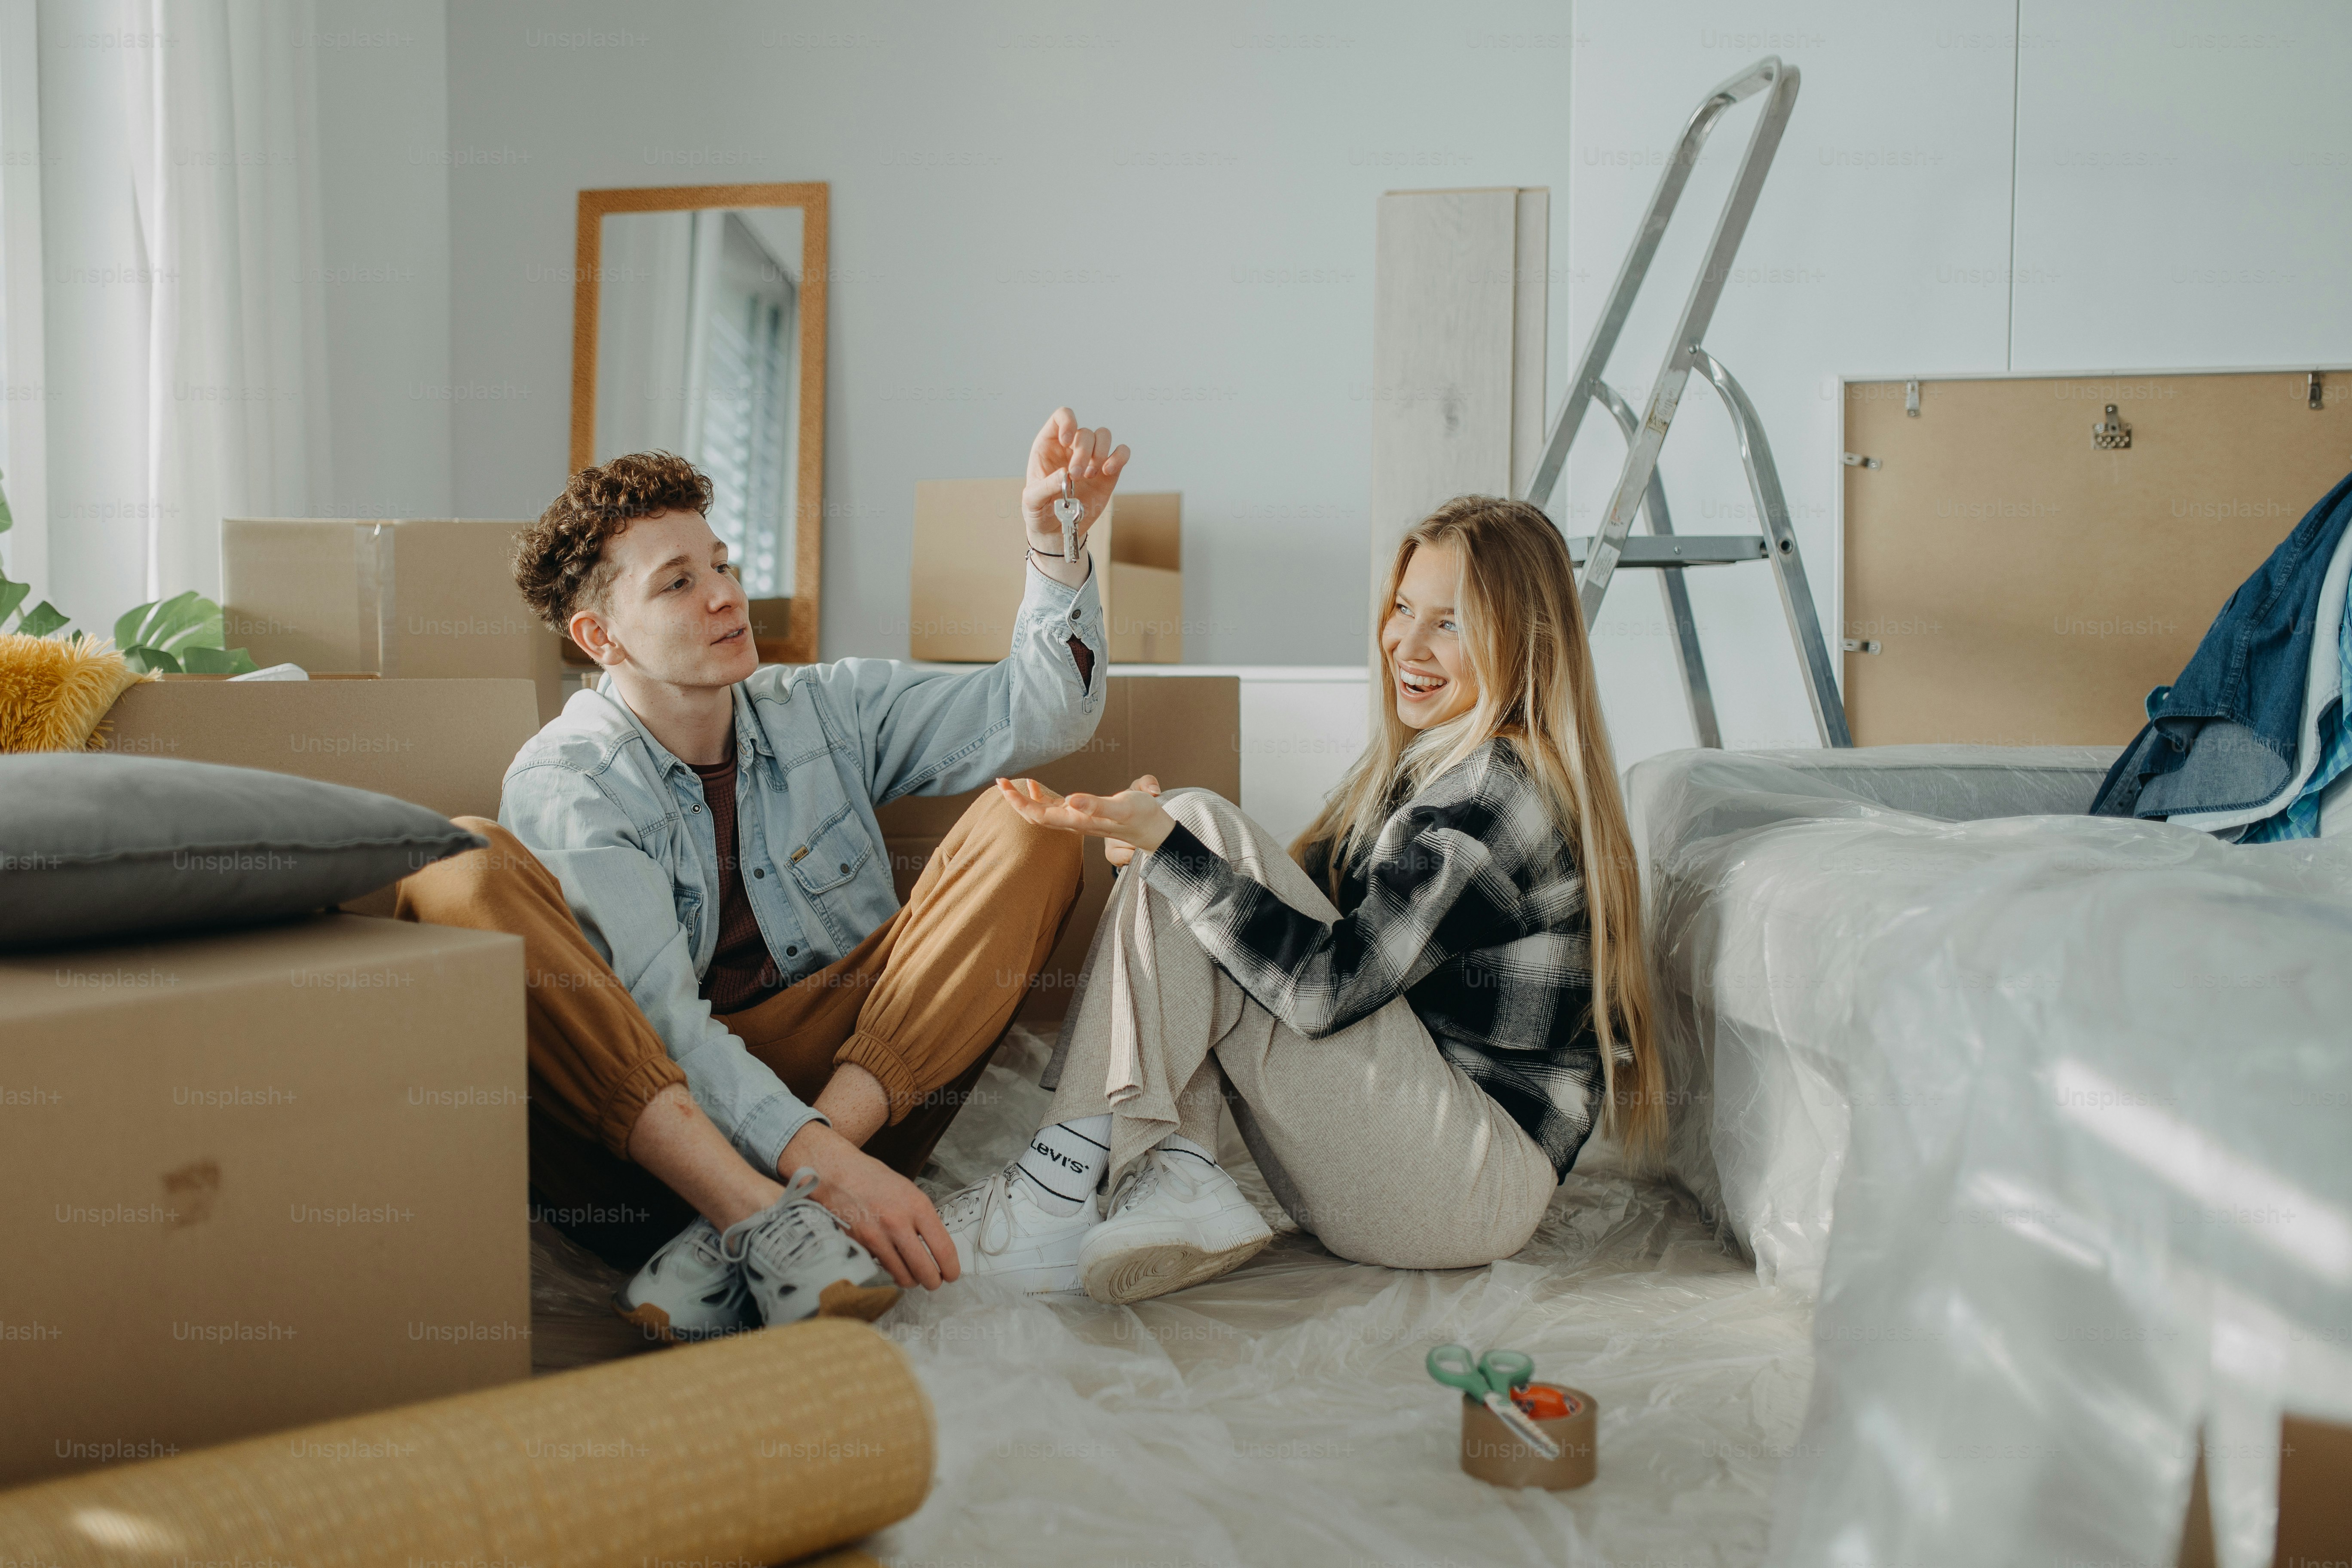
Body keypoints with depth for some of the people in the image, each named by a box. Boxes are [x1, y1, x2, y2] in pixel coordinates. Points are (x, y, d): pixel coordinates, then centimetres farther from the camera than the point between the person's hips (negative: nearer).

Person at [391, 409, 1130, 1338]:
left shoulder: (827, 710, 12)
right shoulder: (563, 783, -4)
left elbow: (1036, 717, 5)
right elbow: (658, 1019, -17)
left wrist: (1052, 539, -10)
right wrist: (818, 1160, -31)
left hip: (856, 1082, 4)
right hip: (637, 1115, -3)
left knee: (1029, 828, -12)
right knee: (460, 878, -24)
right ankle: (769, 1225, -39)